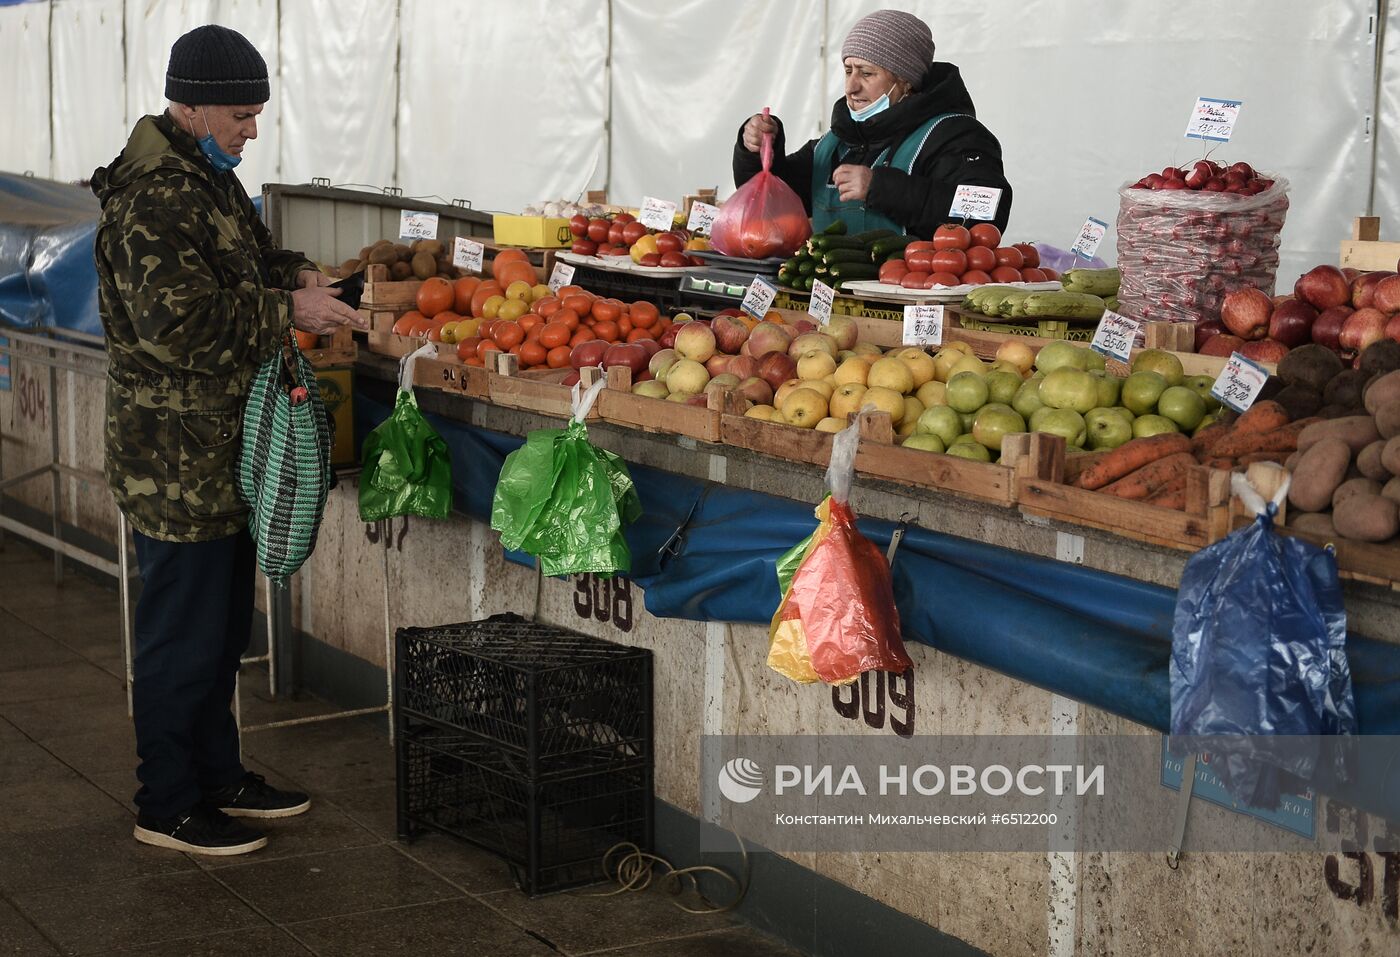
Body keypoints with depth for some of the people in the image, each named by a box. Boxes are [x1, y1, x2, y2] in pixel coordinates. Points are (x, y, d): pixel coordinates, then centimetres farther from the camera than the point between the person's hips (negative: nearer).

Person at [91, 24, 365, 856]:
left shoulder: (207, 178, 14)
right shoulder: (154, 199, -20)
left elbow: (243, 260, 29)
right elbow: (180, 321, -27)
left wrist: (290, 271, 7)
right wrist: (287, 310, -22)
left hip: (222, 456, 10)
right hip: (176, 463, -10)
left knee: (223, 629, 19)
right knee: (184, 637, 0)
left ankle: (218, 777, 32)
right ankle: (168, 808, 11)